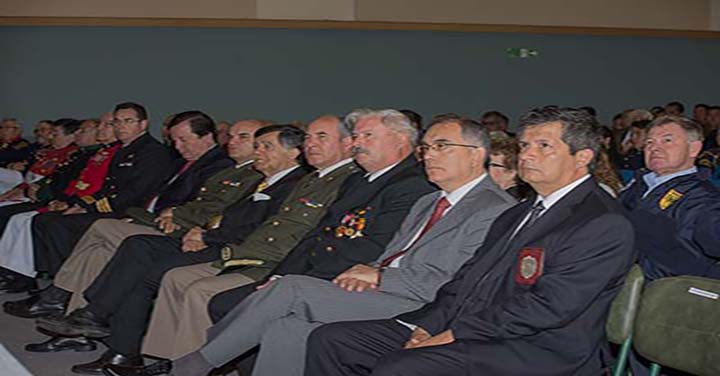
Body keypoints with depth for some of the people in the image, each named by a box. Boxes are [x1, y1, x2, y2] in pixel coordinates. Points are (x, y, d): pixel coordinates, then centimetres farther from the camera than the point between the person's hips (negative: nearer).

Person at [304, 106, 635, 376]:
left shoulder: (605, 225, -8)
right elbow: (465, 281, 16)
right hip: (456, 331, 9)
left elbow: (547, 307, -17)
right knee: (329, 340, -2)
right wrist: (428, 327, -3)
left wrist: (454, 334, -16)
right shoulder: (515, 215, 22)